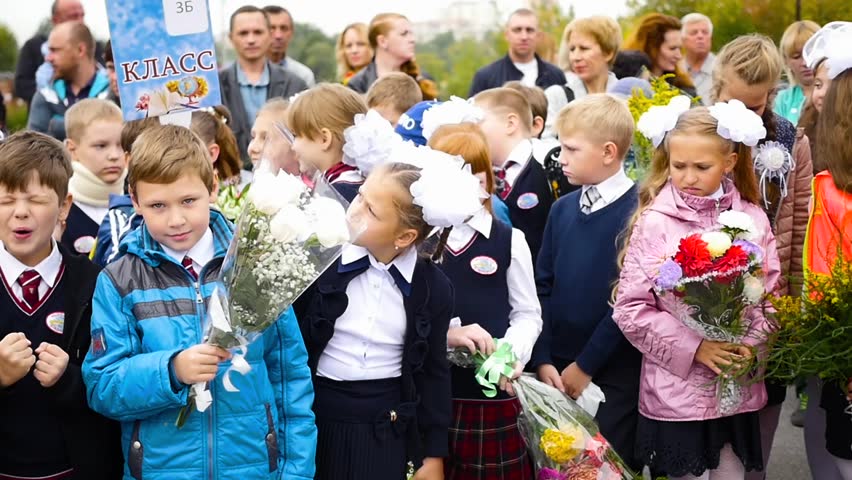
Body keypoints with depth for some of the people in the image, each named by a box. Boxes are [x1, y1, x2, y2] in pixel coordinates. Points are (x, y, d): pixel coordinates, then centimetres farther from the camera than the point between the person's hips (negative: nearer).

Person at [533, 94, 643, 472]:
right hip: (558, 370, 6)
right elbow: (543, 286, 7)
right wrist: (543, 359, -2)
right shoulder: (562, 209, 7)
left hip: (614, 373, -6)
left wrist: (586, 365, -13)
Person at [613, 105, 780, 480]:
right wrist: (694, 347, -15)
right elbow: (630, 309, -9)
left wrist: (751, 344, -12)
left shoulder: (751, 219, 1)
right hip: (675, 390, -3)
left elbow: (771, 295, 6)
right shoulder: (655, 222, -7)